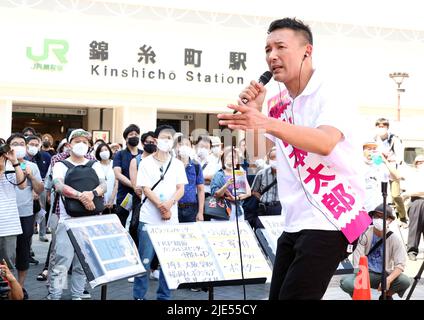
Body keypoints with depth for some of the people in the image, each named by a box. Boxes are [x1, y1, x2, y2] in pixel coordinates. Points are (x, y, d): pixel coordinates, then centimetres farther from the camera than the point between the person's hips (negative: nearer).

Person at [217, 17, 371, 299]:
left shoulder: (330, 97, -12)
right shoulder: (279, 102, 10)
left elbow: (325, 143, -33)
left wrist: (267, 123, -46)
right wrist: (253, 111, -2)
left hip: (330, 222, -7)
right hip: (295, 223, 8)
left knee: (293, 295, -12)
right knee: (277, 295, 10)